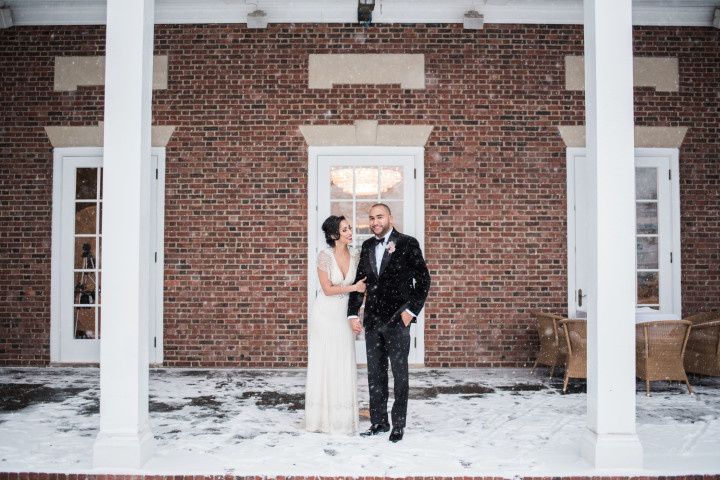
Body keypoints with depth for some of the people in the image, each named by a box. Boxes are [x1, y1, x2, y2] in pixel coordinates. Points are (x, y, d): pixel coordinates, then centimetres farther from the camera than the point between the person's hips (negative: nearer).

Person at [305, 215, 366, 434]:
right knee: (323, 365, 5)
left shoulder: (355, 255, 0)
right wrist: (353, 287, -13)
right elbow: (327, 289, -15)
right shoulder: (325, 256, -15)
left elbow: (359, 286, 9)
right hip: (324, 315, -4)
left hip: (344, 316, 4)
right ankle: (322, 416, 18)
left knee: (344, 366, 7)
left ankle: (342, 417, 19)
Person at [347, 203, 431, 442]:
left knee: (399, 373, 4)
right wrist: (353, 314, 5)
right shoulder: (367, 246, 11)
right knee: (375, 374, 11)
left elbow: (423, 279, -4)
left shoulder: (407, 243, -4)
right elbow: (359, 281, 12)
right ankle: (378, 421, 23)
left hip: (397, 320, -5)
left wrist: (411, 310, -9)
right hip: (372, 320, 5)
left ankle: (398, 424, 15)